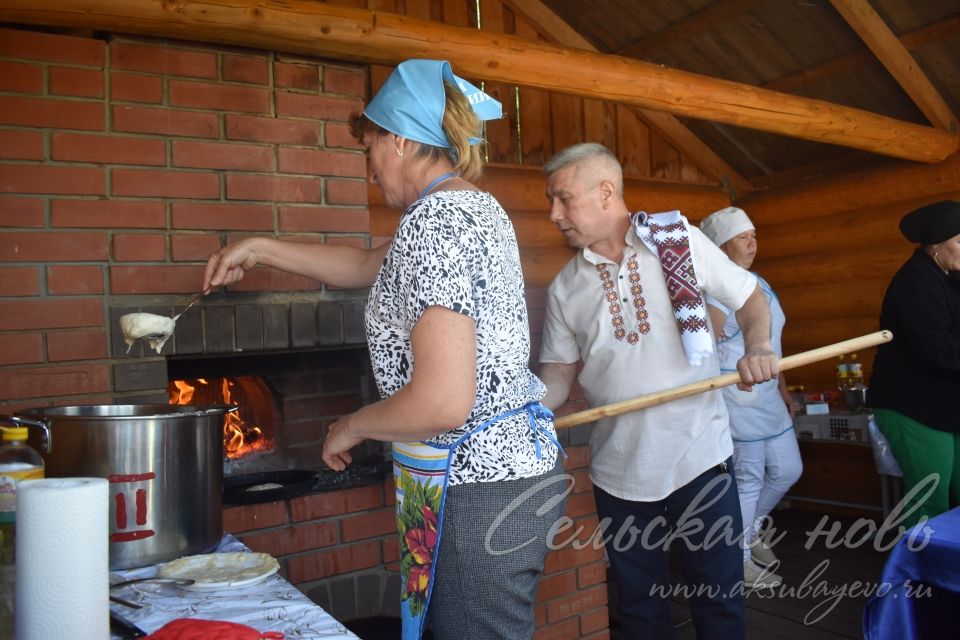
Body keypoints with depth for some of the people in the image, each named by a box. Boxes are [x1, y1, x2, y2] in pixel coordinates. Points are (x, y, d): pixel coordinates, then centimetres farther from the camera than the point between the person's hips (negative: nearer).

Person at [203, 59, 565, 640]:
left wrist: (350, 428, -9)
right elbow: (366, 267, 26)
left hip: (475, 488, -10)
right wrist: (259, 249, 28)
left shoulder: (434, 221, -19)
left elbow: (442, 403, -27)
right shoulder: (474, 207, 12)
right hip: (513, 465, 10)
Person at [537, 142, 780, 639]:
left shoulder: (680, 239, -4)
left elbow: (750, 299, 3)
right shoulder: (564, 288, 3)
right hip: (618, 472, 3)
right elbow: (558, 375, 5)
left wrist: (758, 347, -17)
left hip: (699, 457, -2)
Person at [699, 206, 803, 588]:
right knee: (748, 479, -1)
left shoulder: (759, 283, 15)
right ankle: (740, 560, 16)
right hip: (737, 399, -9)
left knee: (788, 470, 16)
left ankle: (750, 528, 37)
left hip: (768, 398, 9)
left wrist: (783, 389, 22)